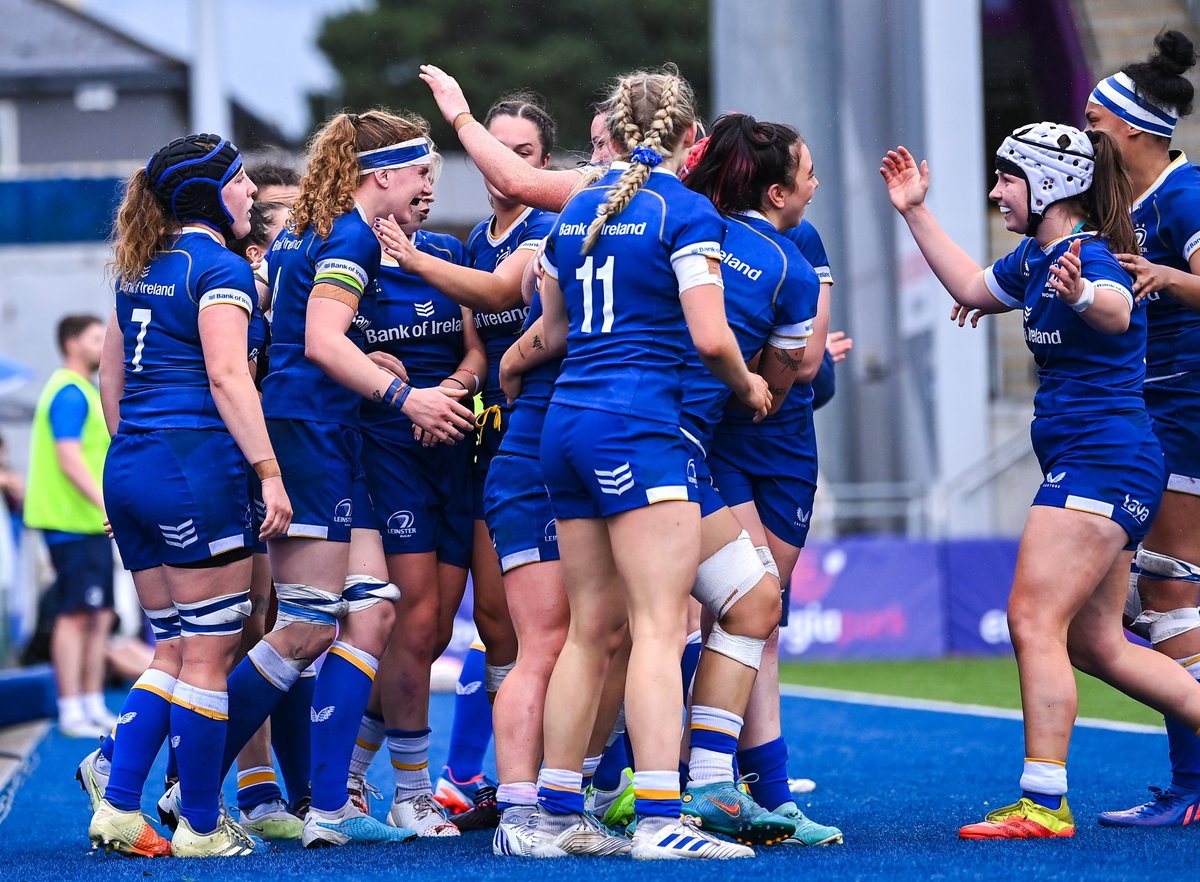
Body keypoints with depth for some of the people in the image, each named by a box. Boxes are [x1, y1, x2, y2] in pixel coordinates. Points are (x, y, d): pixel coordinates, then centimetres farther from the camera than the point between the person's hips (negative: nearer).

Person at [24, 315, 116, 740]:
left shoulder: (86, 391, 19)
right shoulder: (70, 393, -13)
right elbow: (69, 459, -21)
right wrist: (107, 502, -27)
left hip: (91, 523, 10)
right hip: (71, 522, -10)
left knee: (99, 616, 11)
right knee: (74, 615, -9)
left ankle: (93, 706, 15)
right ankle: (71, 712, -8)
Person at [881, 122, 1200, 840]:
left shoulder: (1091, 257, -17)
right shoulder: (1035, 258, 11)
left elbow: (1116, 312, -41)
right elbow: (972, 288, 31)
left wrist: (1082, 294, -64)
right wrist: (917, 212, 29)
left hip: (1103, 459, -10)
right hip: (1093, 468, 10)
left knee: (1035, 622, -14)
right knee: (1093, 645, 12)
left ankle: (1043, 805, -16)